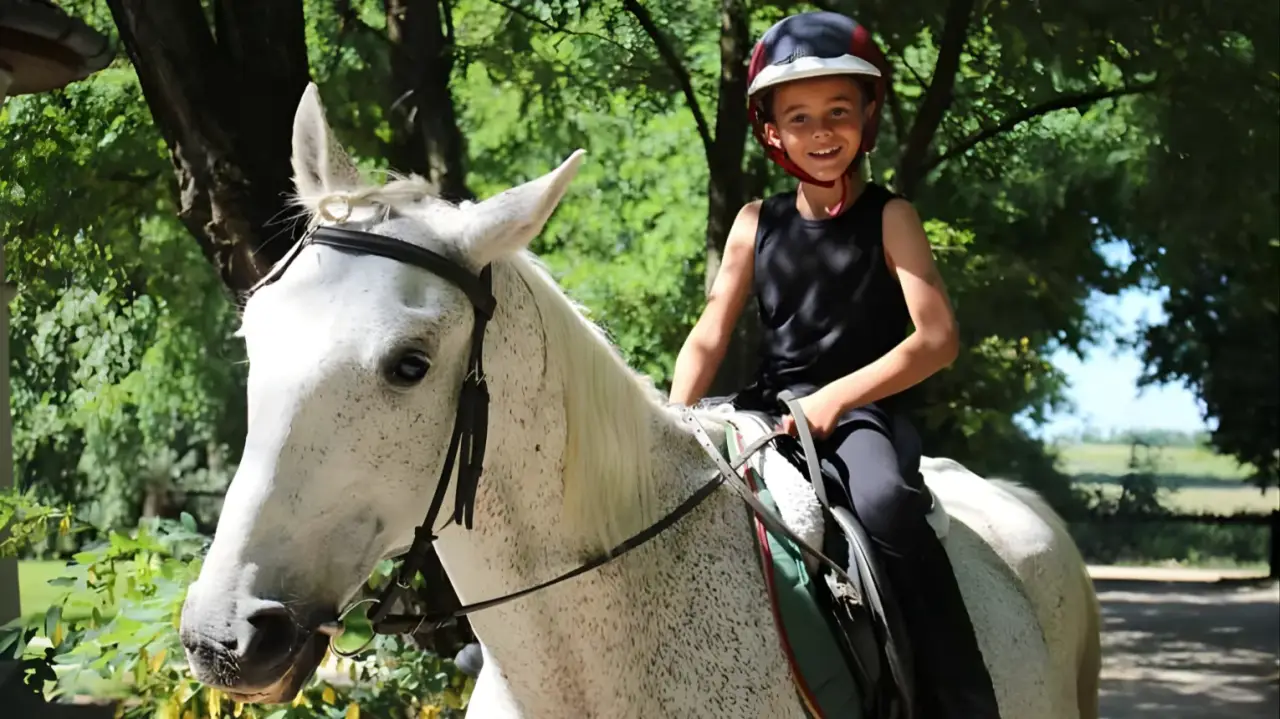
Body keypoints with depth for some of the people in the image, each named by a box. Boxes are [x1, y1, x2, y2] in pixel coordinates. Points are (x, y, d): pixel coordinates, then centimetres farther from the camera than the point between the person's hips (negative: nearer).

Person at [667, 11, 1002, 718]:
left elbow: (938, 338, -10)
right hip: (766, 409, 5)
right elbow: (709, 338, 8)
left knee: (887, 502, -36)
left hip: (864, 410, -4)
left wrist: (835, 397, -19)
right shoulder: (757, 223, 10)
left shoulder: (889, 218, 0)